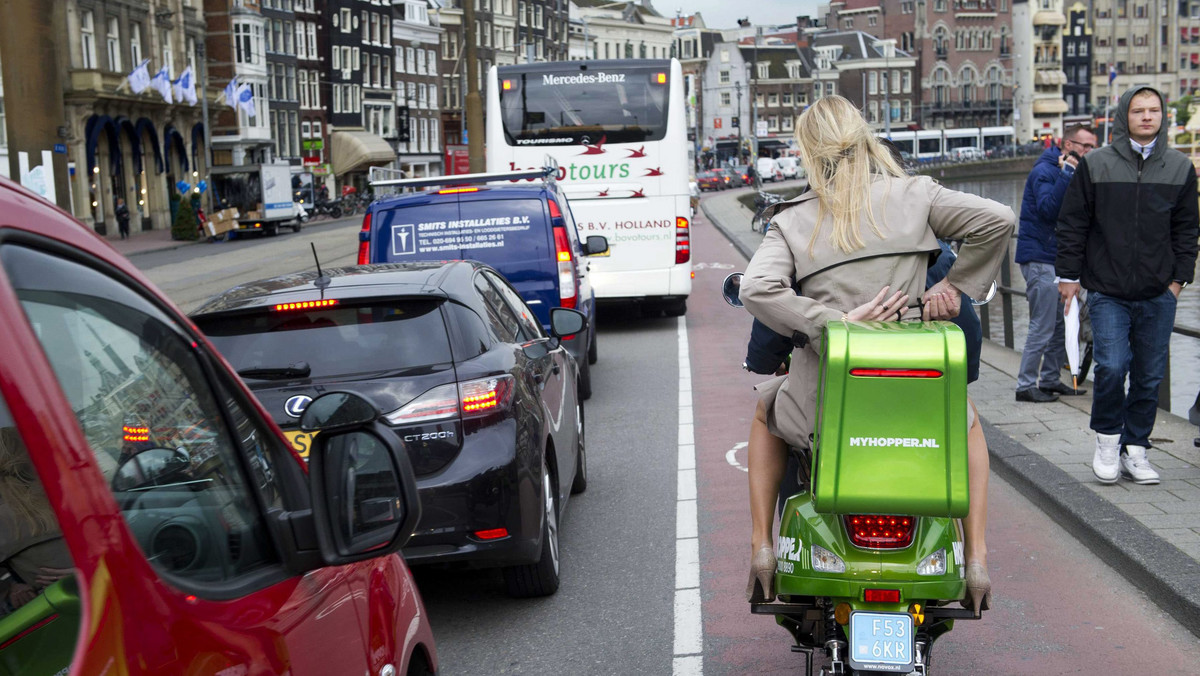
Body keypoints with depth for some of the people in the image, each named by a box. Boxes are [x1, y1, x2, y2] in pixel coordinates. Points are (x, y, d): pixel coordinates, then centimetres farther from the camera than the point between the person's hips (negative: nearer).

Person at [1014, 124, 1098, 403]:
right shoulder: (1045, 171, -11)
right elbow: (1048, 208, -27)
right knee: (1042, 327, -8)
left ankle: (1050, 380, 22)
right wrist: (1067, 173, -26)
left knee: (1063, 324, 12)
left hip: (1059, 258, 9)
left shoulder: (1073, 173, 17)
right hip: (1040, 258, -9)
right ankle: (1026, 385, -2)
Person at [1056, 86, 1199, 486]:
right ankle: (1108, 438, 10)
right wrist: (1069, 275, 2)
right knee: (1111, 367, -13)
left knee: (1150, 376, 5)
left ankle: (1135, 448, 19)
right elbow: (1072, 223, 4)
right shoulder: (1096, 165, 0)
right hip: (1107, 292, -2)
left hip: (1158, 295, 2)